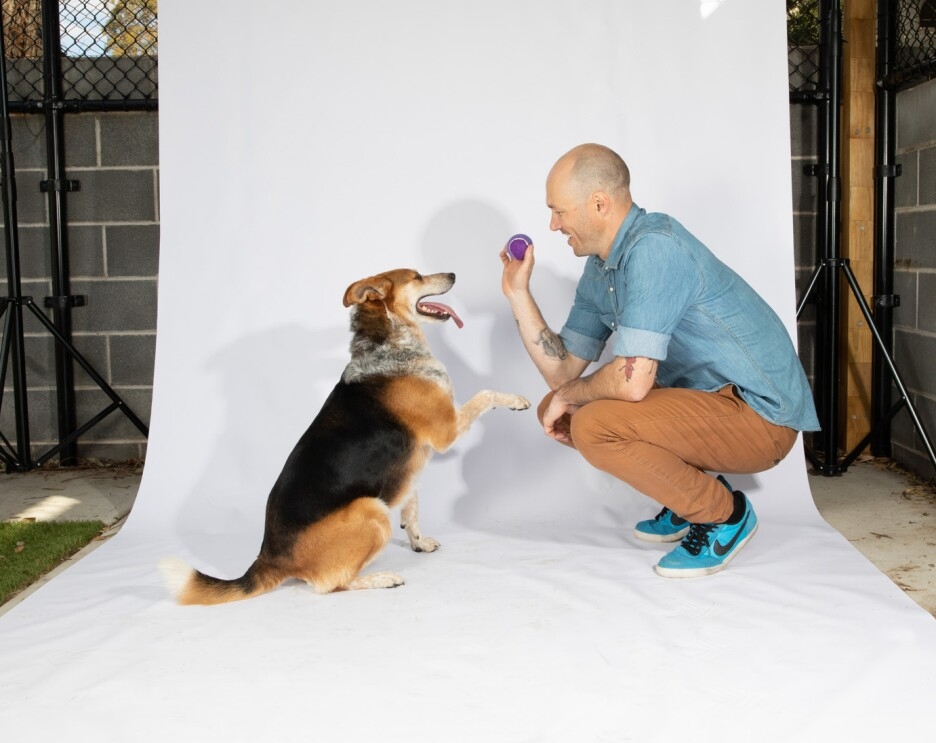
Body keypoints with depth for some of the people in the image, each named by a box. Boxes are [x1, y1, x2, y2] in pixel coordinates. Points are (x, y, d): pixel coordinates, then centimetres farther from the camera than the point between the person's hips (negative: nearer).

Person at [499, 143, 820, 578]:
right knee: (557, 412, 8)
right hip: (705, 397, 10)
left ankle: (724, 514, -3)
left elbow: (632, 381, -29)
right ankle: (695, 492, 16)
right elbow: (564, 371, 9)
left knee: (592, 425, -26)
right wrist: (518, 294, 2)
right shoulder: (599, 270, 7)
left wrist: (570, 393, -8)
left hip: (759, 416, -10)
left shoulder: (653, 247, -23)